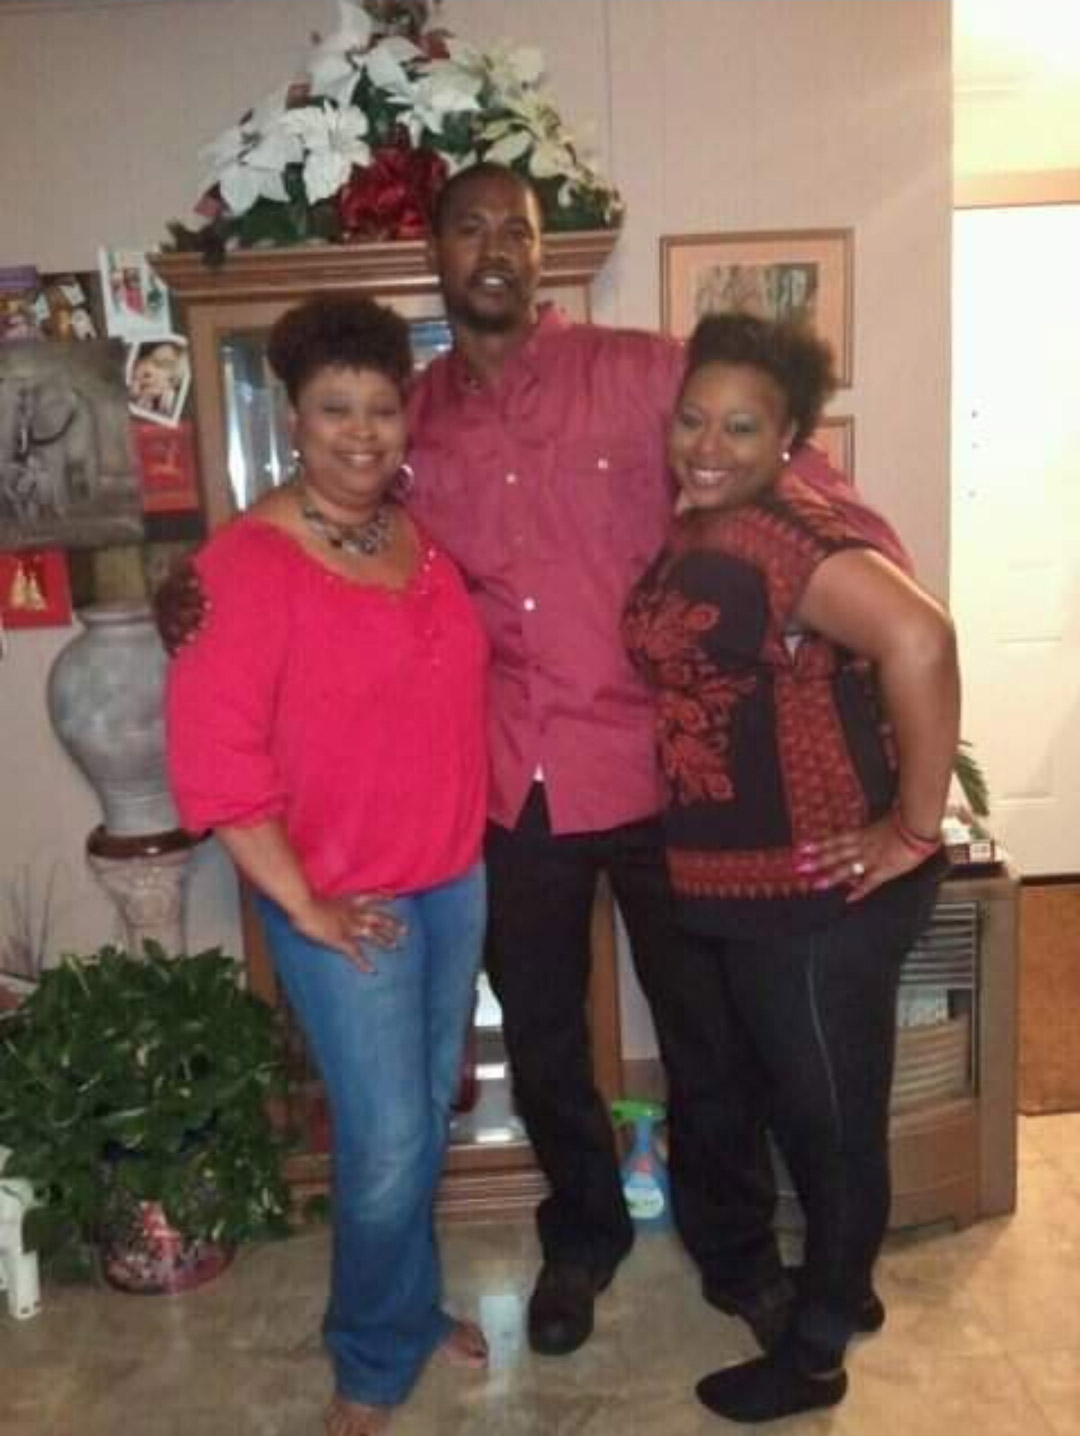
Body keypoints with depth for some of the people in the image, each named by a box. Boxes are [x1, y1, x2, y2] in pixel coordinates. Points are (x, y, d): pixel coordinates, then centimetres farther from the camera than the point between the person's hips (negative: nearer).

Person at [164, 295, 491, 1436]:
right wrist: (303, 904, -18)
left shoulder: (422, 536, 4)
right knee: (386, 1143, 1)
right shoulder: (252, 560, -17)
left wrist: (470, 838, 13)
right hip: (347, 904, -6)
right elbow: (211, 755, -22)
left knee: (429, 1117, 18)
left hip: (457, 881, 6)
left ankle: (409, 1309, 41)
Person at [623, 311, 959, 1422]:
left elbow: (919, 642, -35)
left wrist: (915, 829, -27)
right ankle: (839, 1285, 47)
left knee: (831, 1114, 10)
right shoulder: (696, 530, 7)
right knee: (775, 1098, 24)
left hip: (821, 891, -9)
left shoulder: (786, 531, -22)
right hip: (736, 883, 10)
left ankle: (814, 1352, 32)